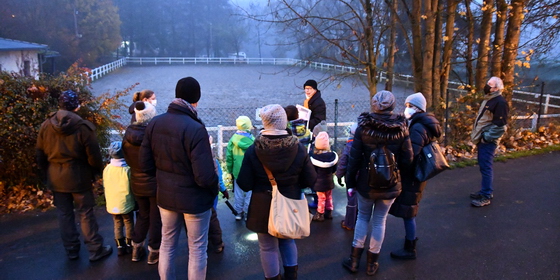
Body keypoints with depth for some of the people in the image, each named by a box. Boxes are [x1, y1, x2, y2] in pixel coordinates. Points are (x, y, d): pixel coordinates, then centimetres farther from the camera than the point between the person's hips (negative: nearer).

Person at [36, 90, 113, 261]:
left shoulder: (46, 126, -1)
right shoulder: (83, 126, -15)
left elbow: (40, 155, 6)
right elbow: (93, 155, -13)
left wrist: (46, 175, 17)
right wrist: (98, 171, 4)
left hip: (56, 178, 4)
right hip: (78, 176, -4)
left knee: (64, 214, 14)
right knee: (86, 214, 5)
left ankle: (71, 251, 25)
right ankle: (96, 250, 12)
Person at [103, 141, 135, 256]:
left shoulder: (106, 169, -4)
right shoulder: (127, 170, -18)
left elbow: (105, 186, 5)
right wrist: (135, 202, 3)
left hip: (112, 204, 4)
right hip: (126, 204, -4)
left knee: (117, 225, 17)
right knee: (129, 224, 14)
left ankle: (120, 247, 22)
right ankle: (129, 245, 24)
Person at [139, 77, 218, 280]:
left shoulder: (154, 123, -4)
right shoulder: (195, 129, -25)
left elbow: (146, 165, 3)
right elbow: (204, 176, -26)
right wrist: (214, 190, -6)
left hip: (165, 196, 6)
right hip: (194, 199, -6)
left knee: (167, 245, 22)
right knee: (197, 249, 11)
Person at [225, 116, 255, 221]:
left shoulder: (233, 140, -5)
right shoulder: (252, 140, -14)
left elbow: (229, 157, 0)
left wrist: (230, 171, 11)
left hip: (237, 172, 3)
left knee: (238, 193, 14)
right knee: (249, 194, 9)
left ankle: (238, 212, 23)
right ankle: (248, 213, 17)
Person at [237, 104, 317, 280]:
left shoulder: (253, 150, -17)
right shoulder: (298, 148, -13)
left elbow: (244, 185, -13)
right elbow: (310, 181, -6)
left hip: (264, 208, -2)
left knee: (268, 247, 14)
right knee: (288, 241, 25)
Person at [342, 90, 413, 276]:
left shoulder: (363, 127, -13)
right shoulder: (401, 128, -10)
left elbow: (354, 157, -10)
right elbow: (407, 159, -7)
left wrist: (350, 181, 2)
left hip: (366, 182, 0)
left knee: (362, 217, 18)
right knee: (379, 221, 15)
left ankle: (354, 260, 24)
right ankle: (372, 263, 26)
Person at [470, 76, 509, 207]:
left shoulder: (500, 102, -15)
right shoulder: (488, 100, 16)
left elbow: (501, 125, -19)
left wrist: (487, 137, -19)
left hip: (488, 141, -10)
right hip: (482, 139, 10)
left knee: (486, 167, -7)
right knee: (483, 166, 16)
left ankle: (486, 197, -2)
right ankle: (485, 190, 27)